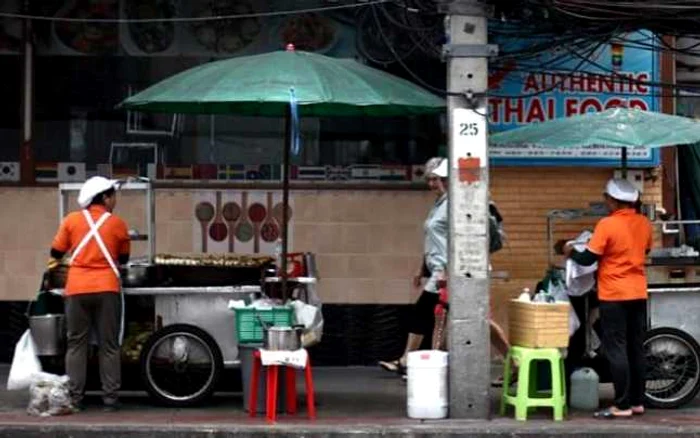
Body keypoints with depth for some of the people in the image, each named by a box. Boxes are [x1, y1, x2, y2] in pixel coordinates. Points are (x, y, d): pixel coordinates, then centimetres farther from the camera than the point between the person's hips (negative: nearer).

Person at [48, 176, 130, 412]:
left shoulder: (72, 220, 4)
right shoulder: (117, 224, 3)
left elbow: (56, 254, 10)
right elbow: (123, 258, 15)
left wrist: (54, 264, 31)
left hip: (77, 289, 1)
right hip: (106, 289, -1)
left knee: (76, 344, 7)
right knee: (109, 346, 4)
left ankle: (74, 398, 4)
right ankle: (110, 398, 2)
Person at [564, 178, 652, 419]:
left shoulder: (607, 225, -16)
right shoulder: (644, 223, 4)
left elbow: (588, 259, -13)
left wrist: (571, 252, 6)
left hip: (614, 295, -7)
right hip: (638, 293, 7)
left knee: (616, 350, -3)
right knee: (636, 349, 12)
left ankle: (622, 405, -4)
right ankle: (637, 401, 17)